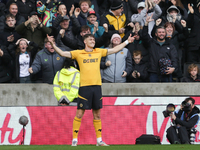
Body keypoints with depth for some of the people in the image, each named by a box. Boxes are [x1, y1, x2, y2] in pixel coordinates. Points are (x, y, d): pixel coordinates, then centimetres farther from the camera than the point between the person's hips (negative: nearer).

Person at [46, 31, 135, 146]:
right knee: (79, 114, -4)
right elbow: (63, 53, 1)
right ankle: (74, 140, 1)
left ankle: (99, 140, 13)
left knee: (97, 114, 8)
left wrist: (127, 42, 21)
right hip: (84, 87, -3)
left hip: (97, 86, 3)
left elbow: (114, 50, 20)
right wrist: (53, 45, -11)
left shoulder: (99, 52, 14)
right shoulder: (78, 53, 5)